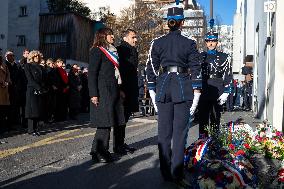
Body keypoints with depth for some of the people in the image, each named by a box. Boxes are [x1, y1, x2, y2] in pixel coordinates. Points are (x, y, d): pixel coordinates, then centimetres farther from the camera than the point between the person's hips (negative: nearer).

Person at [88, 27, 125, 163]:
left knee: (109, 122, 8)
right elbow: (92, 73, -11)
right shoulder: (97, 51, -5)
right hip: (102, 92, -8)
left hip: (113, 90, 8)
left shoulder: (112, 51, 21)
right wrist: (93, 94, -18)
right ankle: (97, 153, 1)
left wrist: (120, 90, 17)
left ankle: (103, 151, 16)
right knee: (105, 123, -8)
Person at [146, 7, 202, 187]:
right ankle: (177, 173, 3)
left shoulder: (157, 43, 5)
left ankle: (166, 173, 15)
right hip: (183, 87, -2)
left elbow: (151, 69, 5)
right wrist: (196, 94, 1)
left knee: (164, 131, 9)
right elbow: (196, 69, -2)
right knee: (180, 131, 2)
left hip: (163, 86, 2)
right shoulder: (189, 43, 0)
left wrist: (153, 91, 11)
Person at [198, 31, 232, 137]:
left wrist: (225, 93, -4)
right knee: (203, 119, 2)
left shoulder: (224, 57, 7)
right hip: (203, 95, 1)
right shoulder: (200, 57, 13)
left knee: (215, 120, 4)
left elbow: (228, 77, 4)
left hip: (217, 95, -1)